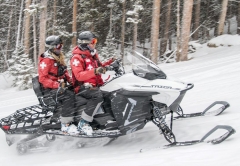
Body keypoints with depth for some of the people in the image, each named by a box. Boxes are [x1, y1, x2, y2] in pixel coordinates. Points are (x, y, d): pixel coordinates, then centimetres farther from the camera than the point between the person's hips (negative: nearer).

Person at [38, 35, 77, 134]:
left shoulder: (59, 57, 13)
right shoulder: (46, 60, -14)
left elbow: (64, 71, 24)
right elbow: (42, 78, -20)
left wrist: (69, 80, 5)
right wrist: (57, 85, -29)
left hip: (61, 86, 9)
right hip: (49, 90, -9)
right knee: (69, 96, -30)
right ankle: (65, 125, -32)